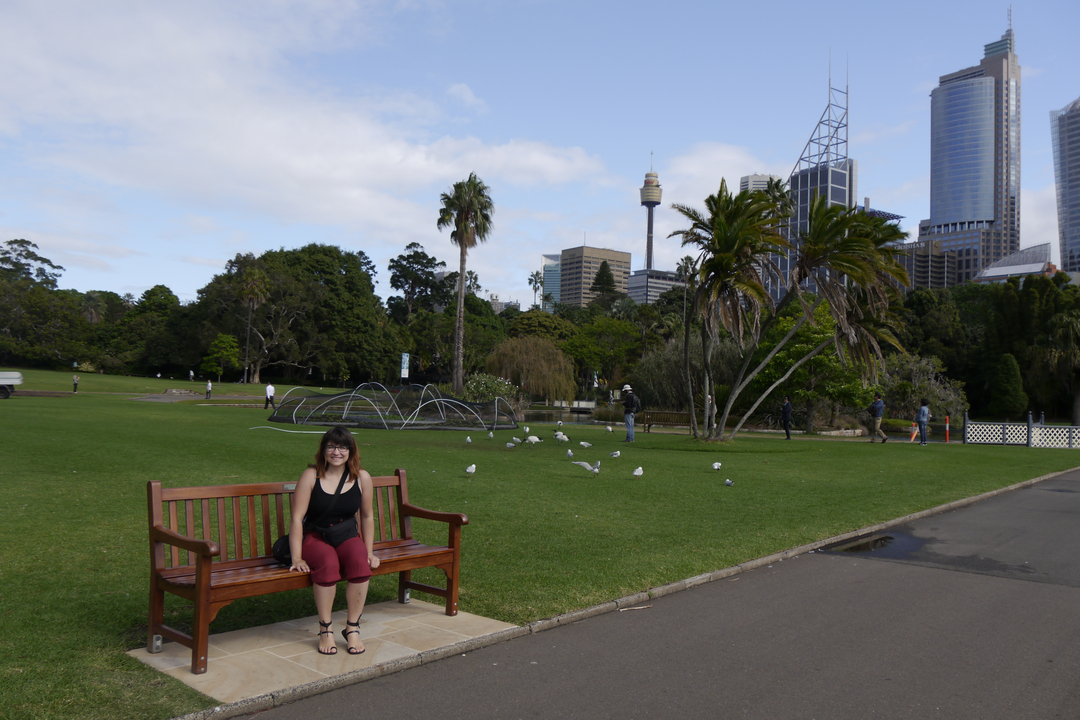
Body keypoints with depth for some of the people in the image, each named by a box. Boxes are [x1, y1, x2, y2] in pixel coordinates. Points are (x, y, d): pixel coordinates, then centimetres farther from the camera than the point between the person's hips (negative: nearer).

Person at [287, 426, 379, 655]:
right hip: (314, 537, -2)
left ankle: (352, 628, -16)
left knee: (360, 562, -31)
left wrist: (369, 552, 8)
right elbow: (297, 518, -10)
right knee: (328, 563, -36)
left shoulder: (362, 478, 2)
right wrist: (297, 558, -16)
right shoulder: (311, 476, -7)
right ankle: (325, 630, -18)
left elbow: (366, 516, 12)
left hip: (347, 536, 2)